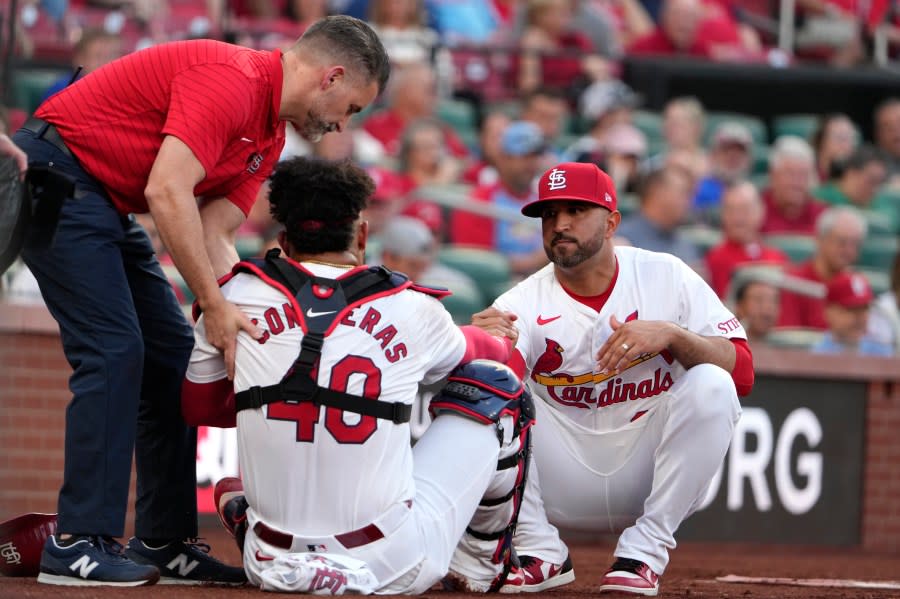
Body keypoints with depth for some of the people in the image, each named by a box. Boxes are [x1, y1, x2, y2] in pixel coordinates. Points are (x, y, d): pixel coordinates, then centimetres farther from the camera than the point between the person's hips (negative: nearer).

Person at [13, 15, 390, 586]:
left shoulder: (269, 136, 10)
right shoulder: (231, 80, -22)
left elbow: (212, 239, 6)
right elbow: (168, 193, -29)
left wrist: (246, 321, -8)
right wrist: (216, 305, -26)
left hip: (106, 205, 11)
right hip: (56, 173, -11)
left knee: (171, 354, 8)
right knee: (114, 350, -16)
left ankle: (163, 544, 10)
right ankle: (78, 544, -15)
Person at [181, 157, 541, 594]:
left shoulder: (239, 296, 0)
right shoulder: (412, 308, -2)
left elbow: (197, 406, 14)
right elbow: (483, 351, 22)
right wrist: (501, 338, 46)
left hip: (274, 568, 4)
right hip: (395, 569, -4)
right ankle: (481, 563, 27)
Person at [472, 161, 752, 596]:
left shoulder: (666, 276, -4)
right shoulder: (524, 303, -5)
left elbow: (742, 372, -12)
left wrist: (672, 335, -28)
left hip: (650, 478, 0)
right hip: (565, 486, 0)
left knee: (710, 386, -25)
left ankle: (644, 552, -19)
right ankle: (540, 552, -9)